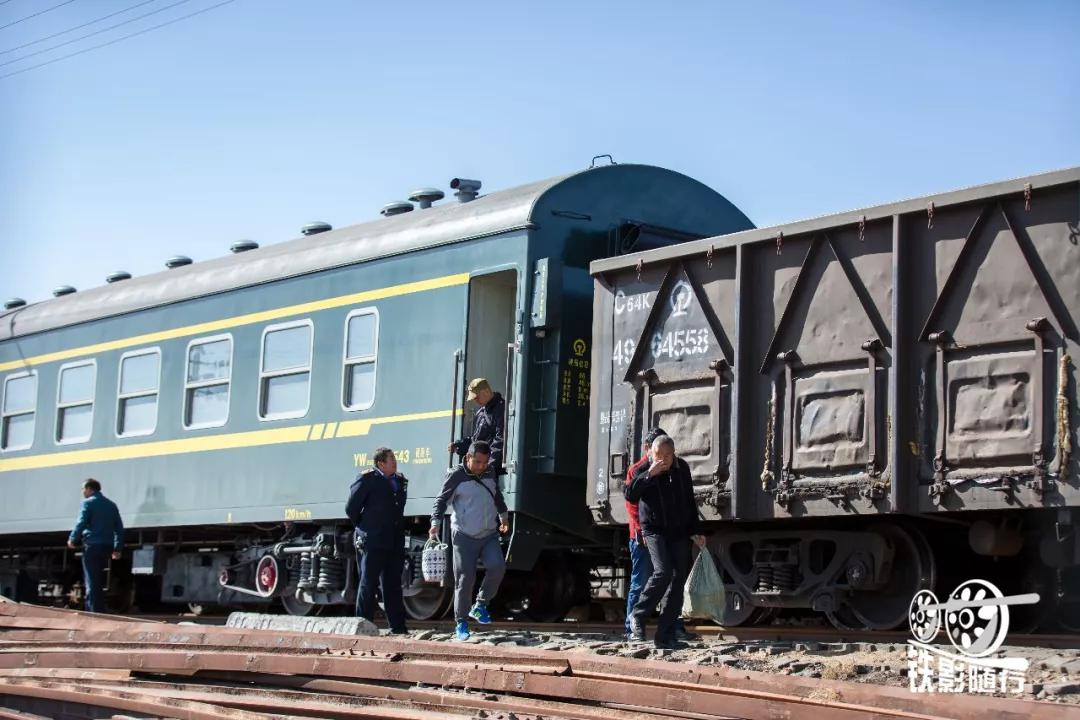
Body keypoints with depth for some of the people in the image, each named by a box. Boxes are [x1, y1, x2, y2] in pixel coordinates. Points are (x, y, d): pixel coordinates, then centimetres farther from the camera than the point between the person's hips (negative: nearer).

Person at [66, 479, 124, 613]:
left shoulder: (88, 503, -3)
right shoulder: (111, 505, 17)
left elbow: (81, 523, -12)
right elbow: (119, 528, 14)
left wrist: (72, 540, 2)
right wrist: (118, 548, 16)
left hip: (92, 546, -7)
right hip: (107, 546, 7)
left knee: (92, 582, -6)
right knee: (99, 582, 14)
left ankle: (94, 613, -11)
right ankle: (100, 611, 13)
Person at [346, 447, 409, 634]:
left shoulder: (400, 481, 13)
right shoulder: (368, 479, -7)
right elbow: (351, 508, -3)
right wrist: (363, 528, 3)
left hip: (395, 542, 6)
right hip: (372, 542, -6)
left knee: (393, 585, 8)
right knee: (368, 585, 0)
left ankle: (398, 626, 11)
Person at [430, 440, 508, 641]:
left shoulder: (490, 475, 9)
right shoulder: (456, 476, -7)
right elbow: (442, 500, -4)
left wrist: (503, 516, 36)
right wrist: (436, 522, -16)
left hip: (489, 534, 4)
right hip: (464, 537, -4)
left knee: (497, 566, -19)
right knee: (465, 579, -5)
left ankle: (480, 605, 1)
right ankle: (461, 623, 6)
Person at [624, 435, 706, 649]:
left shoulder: (682, 469, 6)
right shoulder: (644, 471, -6)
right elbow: (630, 494, -22)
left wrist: (695, 531, 14)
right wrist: (649, 474, -28)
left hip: (679, 533, 4)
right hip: (655, 530, -4)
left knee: (678, 581, -1)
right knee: (663, 572, -24)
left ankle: (665, 635, 3)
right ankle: (638, 615, -5)